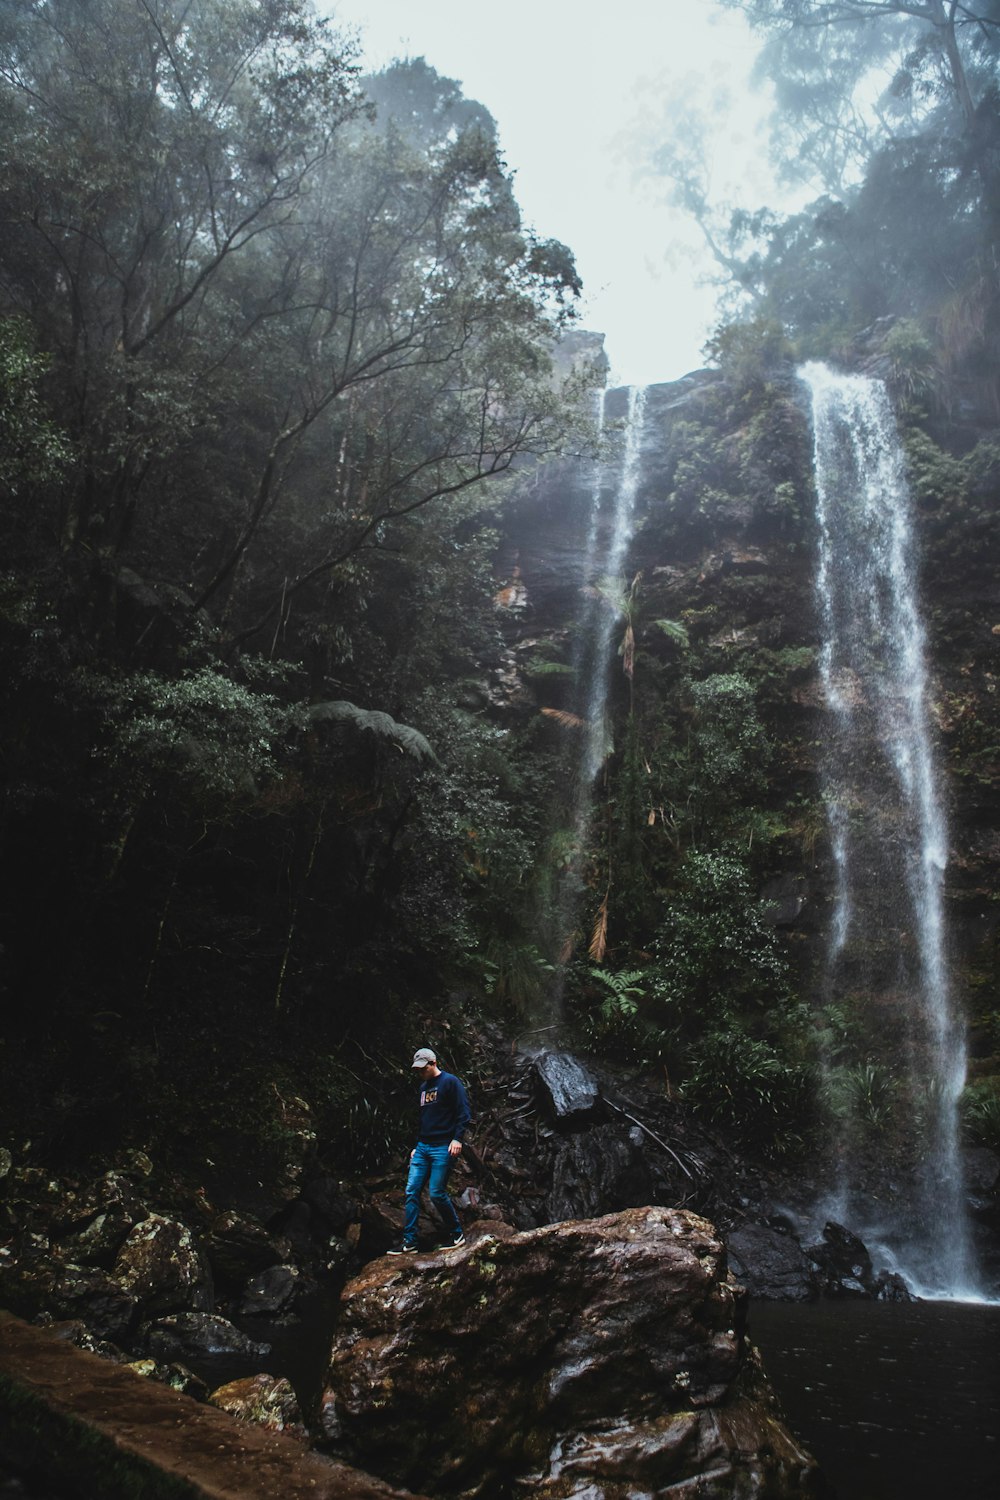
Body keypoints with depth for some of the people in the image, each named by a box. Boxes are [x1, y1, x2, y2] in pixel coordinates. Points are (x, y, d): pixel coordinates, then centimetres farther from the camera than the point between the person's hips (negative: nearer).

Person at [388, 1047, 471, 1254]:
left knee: (436, 1193, -8)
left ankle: (456, 1234, 10)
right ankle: (409, 1242, 5)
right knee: (412, 1192, 1)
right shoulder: (423, 1087, 18)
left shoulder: (450, 1082, -6)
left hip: (443, 1148, -8)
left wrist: (457, 1138, -20)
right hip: (423, 1147, 8)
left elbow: (463, 1113, -11)